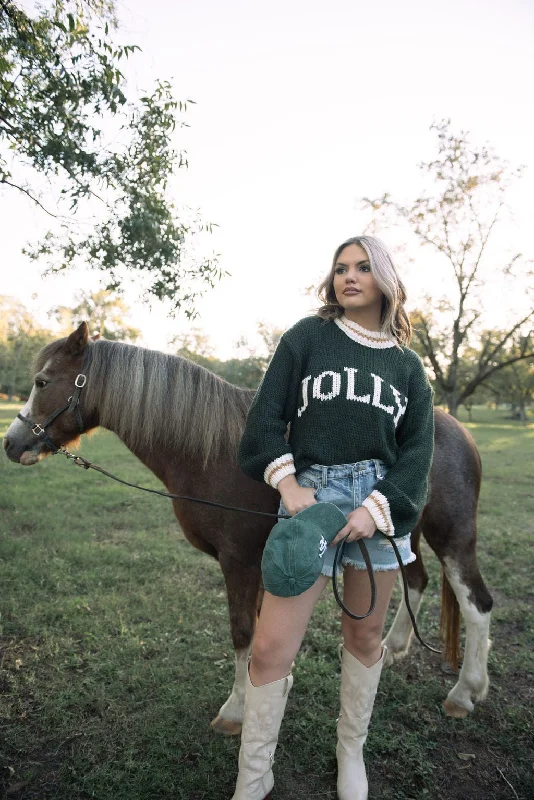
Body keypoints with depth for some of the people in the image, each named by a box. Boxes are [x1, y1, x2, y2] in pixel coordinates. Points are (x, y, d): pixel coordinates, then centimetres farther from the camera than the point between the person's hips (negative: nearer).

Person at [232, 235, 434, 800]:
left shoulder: (407, 364, 11)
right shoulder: (306, 336, 5)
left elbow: (417, 448, 4)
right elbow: (266, 414, 0)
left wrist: (378, 506, -10)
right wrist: (287, 483, -11)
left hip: (379, 499, 3)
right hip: (310, 492, -2)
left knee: (365, 635, 15)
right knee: (269, 648, -4)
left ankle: (351, 752, 40)